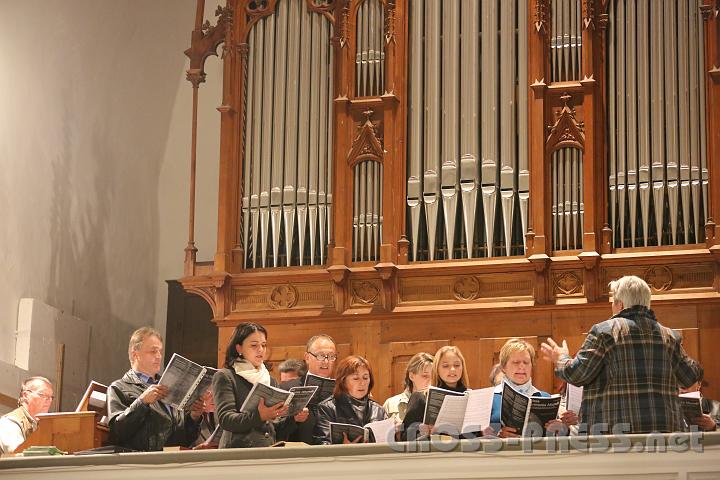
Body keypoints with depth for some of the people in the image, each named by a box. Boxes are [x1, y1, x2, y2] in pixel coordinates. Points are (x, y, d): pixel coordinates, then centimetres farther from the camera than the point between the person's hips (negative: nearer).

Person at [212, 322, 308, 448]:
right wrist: (258, 416, -24)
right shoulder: (225, 377, 3)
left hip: (269, 453, 5)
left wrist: (293, 418, 1)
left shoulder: (270, 381, 20)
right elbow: (224, 419, -10)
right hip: (238, 452, -5)